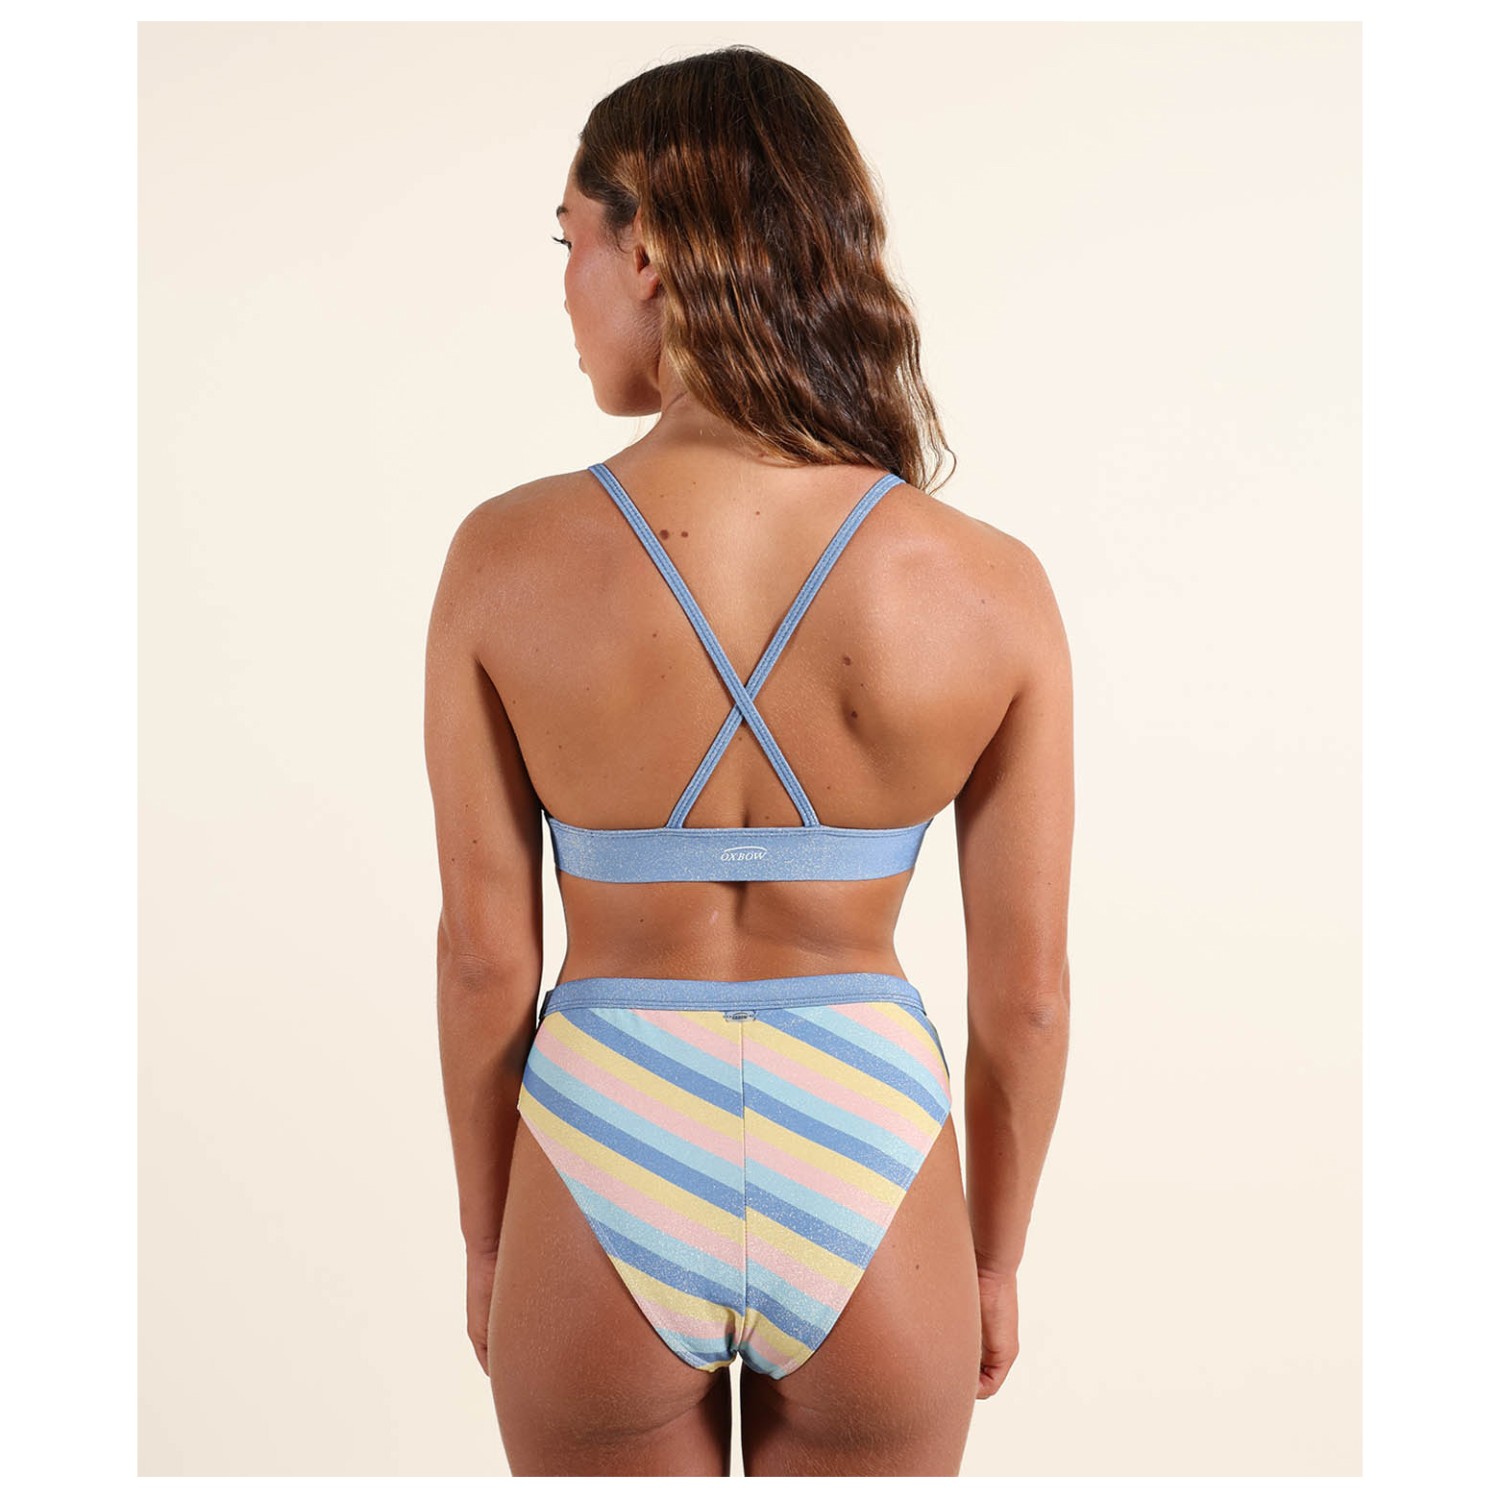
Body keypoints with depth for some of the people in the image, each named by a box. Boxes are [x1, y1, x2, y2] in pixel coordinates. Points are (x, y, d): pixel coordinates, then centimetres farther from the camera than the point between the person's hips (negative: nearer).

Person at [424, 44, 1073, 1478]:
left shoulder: (507, 557, -15)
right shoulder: (994, 589, -14)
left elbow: (484, 955, -8)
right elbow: (1026, 992, -6)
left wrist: (485, 1236, 8)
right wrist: (995, 1263, 10)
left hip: (602, 1180, 0)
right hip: (866, 1170, 1)